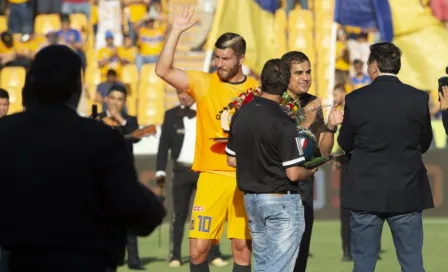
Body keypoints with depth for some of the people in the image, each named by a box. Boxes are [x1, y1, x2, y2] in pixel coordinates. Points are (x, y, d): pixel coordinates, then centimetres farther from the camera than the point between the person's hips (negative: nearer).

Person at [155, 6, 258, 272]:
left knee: (243, 247, 3)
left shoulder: (257, 90, 6)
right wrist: (176, 31, -12)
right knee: (198, 247, -4)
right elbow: (163, 71, -9)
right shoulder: (204, 83, 3)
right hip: (212, 175, 0)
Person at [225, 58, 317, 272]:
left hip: (251, 199, 7)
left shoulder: (240, 114, 2)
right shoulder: (284, 124, -19)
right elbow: (293, 173, -18)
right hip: (281, 201, -7)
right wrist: (310, 171, 2)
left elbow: (232, 160, 11)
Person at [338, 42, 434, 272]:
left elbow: (345, 144, 2)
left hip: (366, 192, -1)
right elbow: (424, 143, 6)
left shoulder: (356, 100, -9)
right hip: (407, 193, 1)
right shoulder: (418, 98, -5)